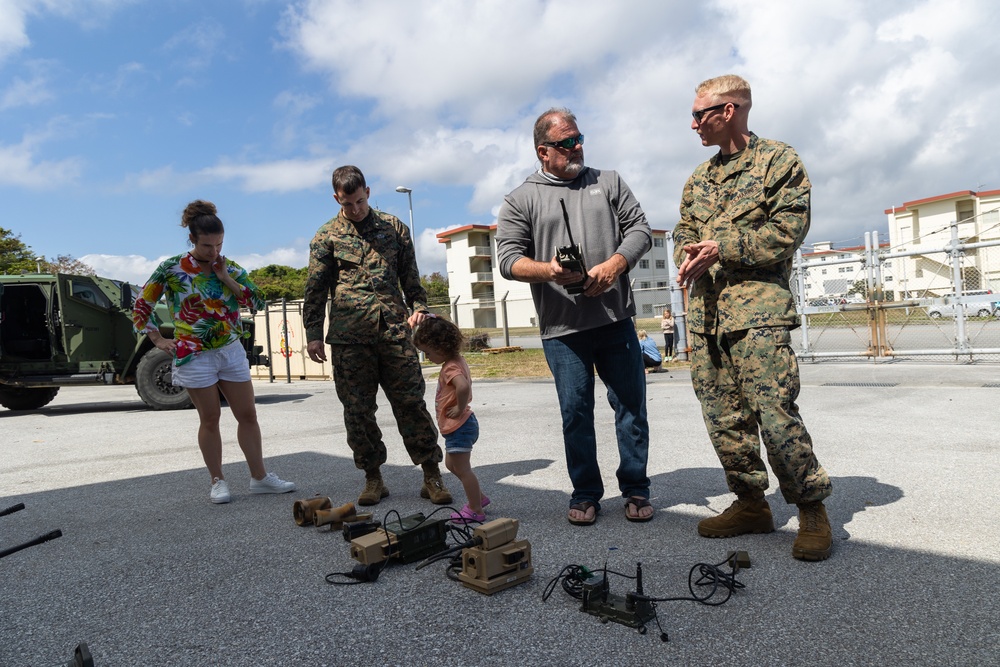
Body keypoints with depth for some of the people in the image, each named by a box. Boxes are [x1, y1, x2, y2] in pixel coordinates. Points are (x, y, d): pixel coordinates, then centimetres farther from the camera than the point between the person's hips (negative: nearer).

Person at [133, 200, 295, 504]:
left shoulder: (229, 268, 5)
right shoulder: (171, 269, -4)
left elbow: (258, 302, -3)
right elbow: (141, 307, 3)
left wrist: (226, 278, -9)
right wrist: (159, 340, -1)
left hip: (231, 351, 4)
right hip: (194, 355, -3)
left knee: (248, 414, 4)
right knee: (210, 418, 3)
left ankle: (259, 477, 14)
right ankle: (218, 482, 17)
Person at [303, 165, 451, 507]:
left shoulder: (393, 226, 13)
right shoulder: (326, 236, 9)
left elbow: (410, 274, 16)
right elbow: (315, 289, 8)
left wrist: (418, 308, 3)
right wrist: (313, 334, 2)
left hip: (394, 332, 0)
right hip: (349, 338, 0)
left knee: (412, 404, -1)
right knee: (358, 411, 4)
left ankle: (432, 476, 7)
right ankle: (373, 479, 18)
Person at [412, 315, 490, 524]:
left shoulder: (451, 368, -23)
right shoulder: (457, 361, 9)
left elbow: (463, 386, -44)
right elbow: (465, 384, 24)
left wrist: (460, 408, -30)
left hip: (459, 427, -11)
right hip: (458, 427, 11)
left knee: (462, 468, 0)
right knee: (451, 464, 22)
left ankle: (475, 510, 11)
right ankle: (479, 497, 31)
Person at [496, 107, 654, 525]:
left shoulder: (608, 182, 14)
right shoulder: (521, 200, 7)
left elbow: (640, 229, 8)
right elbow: (508, 258, 1)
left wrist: (614, 265, -11)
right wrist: (548, 270, -19)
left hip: (616, 320, 2)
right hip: (562, 329, -2)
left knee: (631, 405, 6)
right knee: (575, 412, 4)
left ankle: (635, 489, 22)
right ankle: (585, 494, 21)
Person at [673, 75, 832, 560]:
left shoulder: (778, 160, 3)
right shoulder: (700, 176, 22)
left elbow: (787, 230, -7)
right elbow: (684, 231, 20)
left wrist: (721, 247, -13)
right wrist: (690, 257, -3)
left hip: (757, 306, -6)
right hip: (705, 311, 7)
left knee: (774, 411, -11)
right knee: (723, 415, 6)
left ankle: (812, 511, 5)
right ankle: (751, 503, 19)